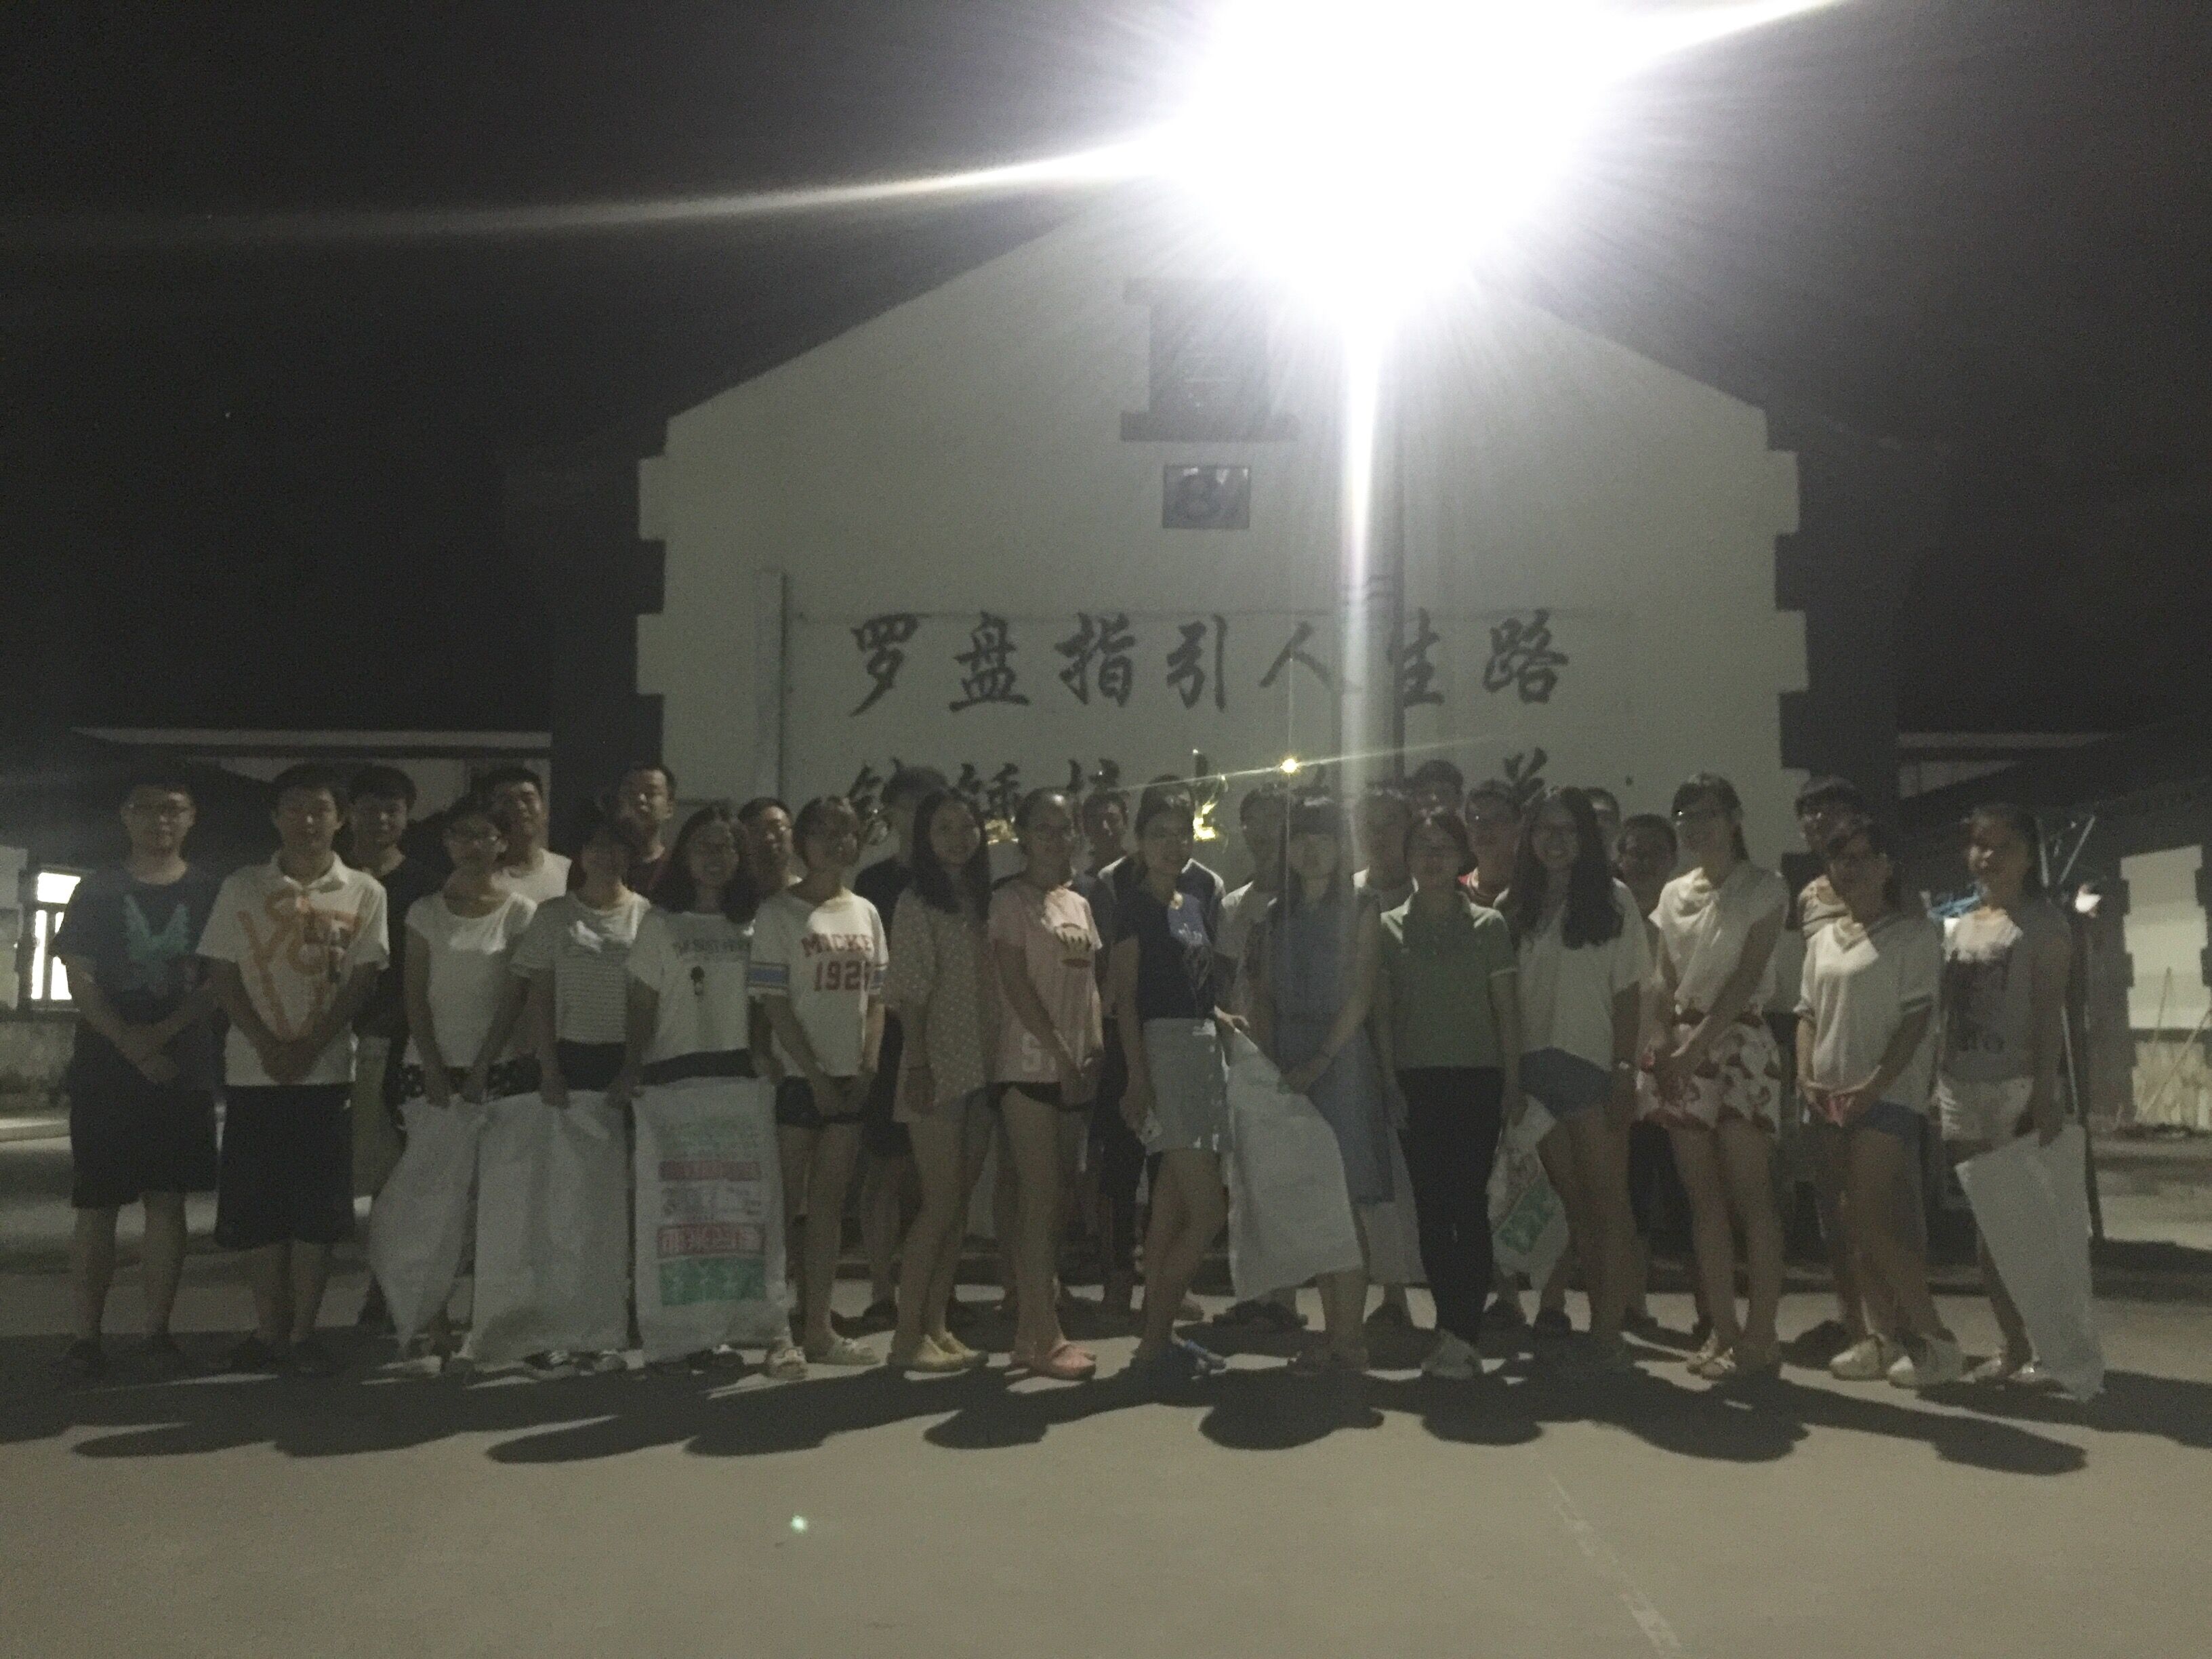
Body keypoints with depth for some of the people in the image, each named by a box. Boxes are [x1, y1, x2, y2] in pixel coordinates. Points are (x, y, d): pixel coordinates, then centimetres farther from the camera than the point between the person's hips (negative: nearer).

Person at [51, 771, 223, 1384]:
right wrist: (133, 1045, -13)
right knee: (95, 1208, 1)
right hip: (104, 1069, 0)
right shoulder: (98, 891, 7)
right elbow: (80, 980, -1)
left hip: (182, 1071, 0)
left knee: (167, 1201, 3)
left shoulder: (210, 894, 6)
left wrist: (163, 1032, -16)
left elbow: (221, 982, -1)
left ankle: (157, 1332, 9)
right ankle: (86, 1338, 6)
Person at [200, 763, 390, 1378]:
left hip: (328, 1069, -1)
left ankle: (303, 1331, 8)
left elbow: (362, 980, -1)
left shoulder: (363, 893, 3)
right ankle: (269, 1329, 14)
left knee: (318, 1206, 0)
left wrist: (311, 1045, -12)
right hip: (253, 1069, 1)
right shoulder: (241, 887, 5)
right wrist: (267, 1044, -10)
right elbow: (223, 976, 3)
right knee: (258, 1206, 4)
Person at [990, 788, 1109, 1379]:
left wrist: (1095, 1049, 0)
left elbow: (1089, 983, 15)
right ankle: (1043, 1336, -6)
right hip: (1029, 1064, -7)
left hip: (1073, 1068, 7)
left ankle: (1033, 1328, 16)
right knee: (1041, 1198, -9)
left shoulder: (1079, 904, 17)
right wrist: (1063, 1054, -15)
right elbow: (1017, 984, -12)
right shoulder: (1011, 900, -4)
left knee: (1049, 1200, 9)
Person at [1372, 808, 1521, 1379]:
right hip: (1416, 1081, 1)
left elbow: (1507, 1009, 5)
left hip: (1477, 1079, -1)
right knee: (1431, 1206, 2)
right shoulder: (1390, 927, 9)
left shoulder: (1488, 925, 7)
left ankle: (1460, 1333, -7)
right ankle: (1454, 1330, 10)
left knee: (1469, 1203, -7)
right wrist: (1390, 1083, -1)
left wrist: (1513, 1085, -2)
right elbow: (1382, 1012, 6)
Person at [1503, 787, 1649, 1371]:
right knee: (1569, 1203, 8)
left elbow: (1628, 993, -2)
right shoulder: (1517, 907, 10)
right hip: (1533, 1066, 3)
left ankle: (1608, 1330, -2)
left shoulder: (1613, 901, 2)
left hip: (1591, 1064, -3)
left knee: (1608, 1202, -3)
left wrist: (1625, 1070, -9)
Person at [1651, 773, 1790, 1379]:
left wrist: (1697, 1044, -18)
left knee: (1751, 1199, -7)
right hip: (1683, 1047, 6)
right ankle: (1722, 1330, 10)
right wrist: (1661, 1049, -1)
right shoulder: (1673, 894, 14)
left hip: (1739, 1041, -5)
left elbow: (1747, 975, -11)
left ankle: (1759, 1336, -4)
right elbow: (1669, 984, 13)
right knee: (1703, 1199, 5)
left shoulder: (1762, 888, -2)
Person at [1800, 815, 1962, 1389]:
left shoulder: (1913, 932, -4)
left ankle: (1937, 1340, -4)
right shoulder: (1823, 940, 16)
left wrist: (1872, 1085, -18)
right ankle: (1900, 1331, 16)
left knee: (1868, 1220, -13)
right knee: (1879, 1223, 8)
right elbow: (1808, 1012, 16)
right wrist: (1806, 1076, 0)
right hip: (1833, 1098, 7)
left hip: (1887, 1095, -7)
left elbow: (1918, 1017, -10)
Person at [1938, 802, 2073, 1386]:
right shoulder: (1957, 927, 14)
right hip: (1961, 1087, 6)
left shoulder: (2042, 922, -2)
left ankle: (2046, 1344, 3)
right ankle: (2012, 1345, 16)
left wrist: (2045, 1091, -17)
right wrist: (1935, 1085, 8)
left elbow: (2050, 1012, -10)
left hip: (2017, 1084, -6)